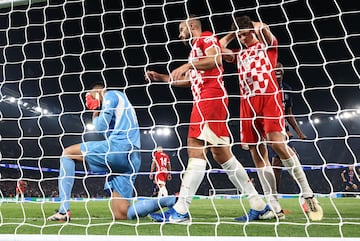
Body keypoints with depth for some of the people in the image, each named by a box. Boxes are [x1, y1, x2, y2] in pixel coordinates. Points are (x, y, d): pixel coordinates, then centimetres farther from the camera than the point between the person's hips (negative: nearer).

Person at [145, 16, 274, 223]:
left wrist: (189, 65, -17)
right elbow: (190, 80, 37)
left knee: (196, 149, -15)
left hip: (211, 97, -10)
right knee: (221, 153, 5)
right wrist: (161, 77, 33)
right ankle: (259, 206, 8)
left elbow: (216, 60, -15)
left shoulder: (206, 37, 5)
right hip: (203, 100, 10)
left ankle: (180, 210, -15)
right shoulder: (195, 48, 31)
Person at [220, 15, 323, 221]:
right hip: (247, 103, 5)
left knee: (277, 143, -23)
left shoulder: (267, 46, 14)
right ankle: (274, 207, -3)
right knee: (258, 153, -4)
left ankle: (308, 195, -12)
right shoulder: (239, 55, 26)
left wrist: (254, 27, 16)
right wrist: (233, 34, 25)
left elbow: (263, 27, -3)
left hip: (268, 97, -5)